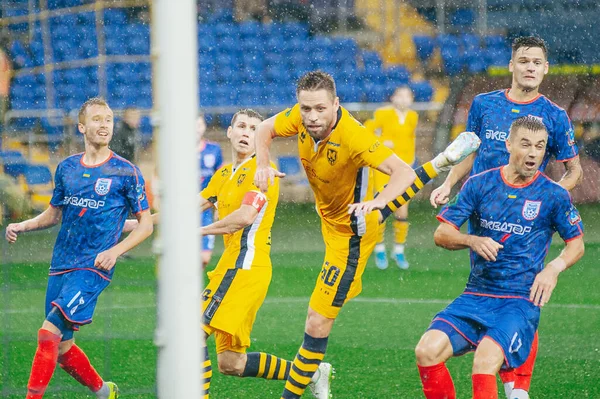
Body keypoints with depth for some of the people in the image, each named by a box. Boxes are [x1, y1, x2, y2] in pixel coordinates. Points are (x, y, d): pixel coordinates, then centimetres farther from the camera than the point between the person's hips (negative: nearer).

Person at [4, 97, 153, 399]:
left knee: (49, 332, -20)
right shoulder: (67, 168, 10)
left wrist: (114, 251, -14)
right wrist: (22, 226, 6)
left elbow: (146, 224, 0)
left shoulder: (126, 172, -3)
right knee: (61, 348, 9)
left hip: (94, 268, -6)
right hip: (61, 267, 6)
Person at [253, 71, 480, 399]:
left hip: (348, 234, -9)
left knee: (317, 323, -9)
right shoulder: (300, 118, -21)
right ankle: (438, 164, 58)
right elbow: (265, 129, 0)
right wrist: (263, 165, -19)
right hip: (329, 215, 9)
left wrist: (376, 202, -61)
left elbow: (403, 173, -43)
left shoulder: (352, 136, -38)